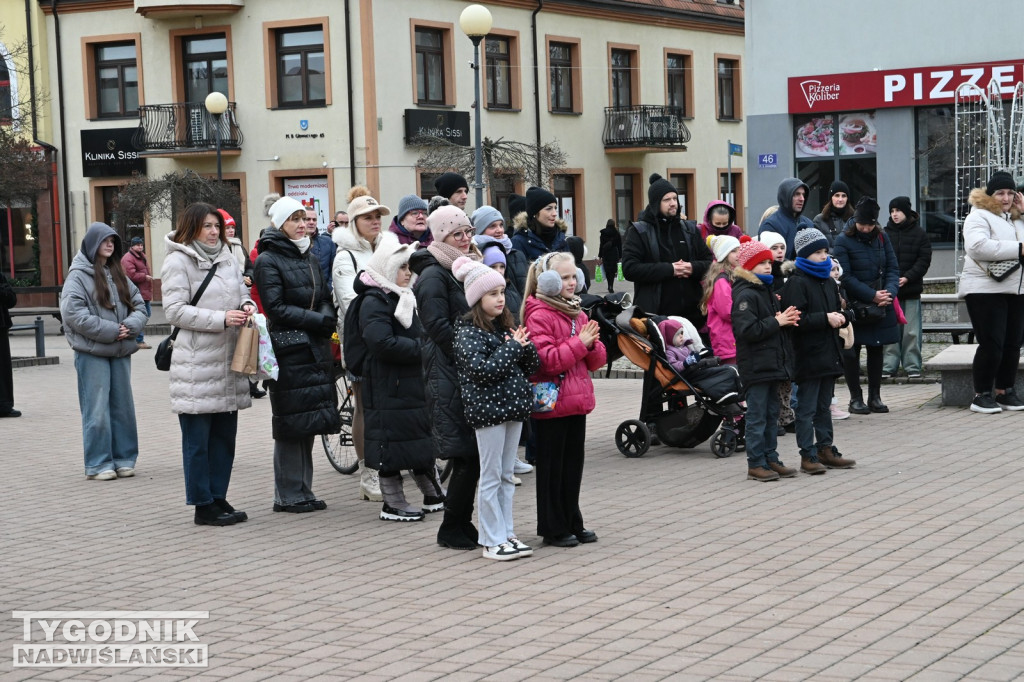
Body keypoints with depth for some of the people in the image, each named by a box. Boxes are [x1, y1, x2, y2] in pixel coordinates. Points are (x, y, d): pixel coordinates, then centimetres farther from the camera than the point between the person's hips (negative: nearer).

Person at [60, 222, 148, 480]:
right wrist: (111, 330, -17)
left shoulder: (118, 274, 15)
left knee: (123, 406, 10)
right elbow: (73, 314, -15)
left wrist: (130, 326, -10)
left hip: (121, 351, 6)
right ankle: (98, 464, 2)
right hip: (92, 353, -6)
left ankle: (124, 459, 18)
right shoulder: (78, 276, -5)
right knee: (97, 409, -5)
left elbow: (139, 306, 12)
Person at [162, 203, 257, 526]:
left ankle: (218, 497, 21)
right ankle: (203, 506, 5)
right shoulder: (178, 261, -6)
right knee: (198, 438, -1)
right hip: (196, 363, -7)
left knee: (225, 435, 11)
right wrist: (221, 318, -18)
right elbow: (175, 310, -13)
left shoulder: (227, 257, 15)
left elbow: (242, 291, 27)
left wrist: (247, 305, 2)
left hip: (229, 360, 7)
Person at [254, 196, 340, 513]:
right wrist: (316, 320, -16)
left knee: (310, 422, 9)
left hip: (316, 349, 7)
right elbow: (276, 308, -12)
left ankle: (303, 491, 16)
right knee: (291, 423, -4)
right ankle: (287, 495, 3)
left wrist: (327, 316, -7)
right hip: (288, 350, -7)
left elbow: (325, 298, 15)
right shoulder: (268, 261, -6)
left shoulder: (308, 258, 17)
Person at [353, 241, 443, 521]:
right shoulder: (374, 302, -14)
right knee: (393, 444, -2)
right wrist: (420, 347, -19)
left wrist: (422, 343, 6)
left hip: (413, 381, 9)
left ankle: (433, 495, 26)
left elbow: (417, 334, 28)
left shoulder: (404, 298, 17)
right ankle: (393, 503, 8)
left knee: (423, 439, 15)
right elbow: (382, 343, -25)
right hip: (388, 386, -9)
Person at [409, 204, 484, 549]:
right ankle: (452, 529, 3)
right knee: (468, 456, -8)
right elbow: (440, 328, -17)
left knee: (472, 455, 8)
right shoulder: (433, 276, -10)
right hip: (449, 375, -9)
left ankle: (461, 524, 16)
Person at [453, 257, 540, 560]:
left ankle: (506, 534, 19)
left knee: (507, 476, 12)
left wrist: (525, 346, -10)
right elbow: (482, 369, -22)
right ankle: (493, 541, 4)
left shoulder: (508, 325, 10)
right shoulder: (469, 331, -10)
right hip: (488, 410, -7)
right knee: (491, 477, -1)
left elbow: (533, 365, 10)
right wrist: (512, 347, -16)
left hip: (513, 408, 7)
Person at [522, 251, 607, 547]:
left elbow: (597, 360, 14)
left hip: (577, 401, 8)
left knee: (574, 464, 14)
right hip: (552, 403, -7)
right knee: (552, 467, 3)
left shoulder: (578, 314, 13)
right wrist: (579, 343, -19)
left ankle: (572, 523, 24)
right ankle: (553, 528, 11)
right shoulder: (538, 316, -11)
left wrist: (592, 345, -8)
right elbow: (547, 360, -21)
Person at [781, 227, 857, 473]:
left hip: (829, 355, 8)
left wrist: (842, 317, 0)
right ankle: (808, 456, 0)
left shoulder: (828, 282, 14)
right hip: (808, 356, -8)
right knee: (807, 408, -3)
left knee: (824, 407, 16)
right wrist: (825, 318, -21)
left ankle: (826, 449, 24)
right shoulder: (797, 283, -12)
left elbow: (838, 310, 23)